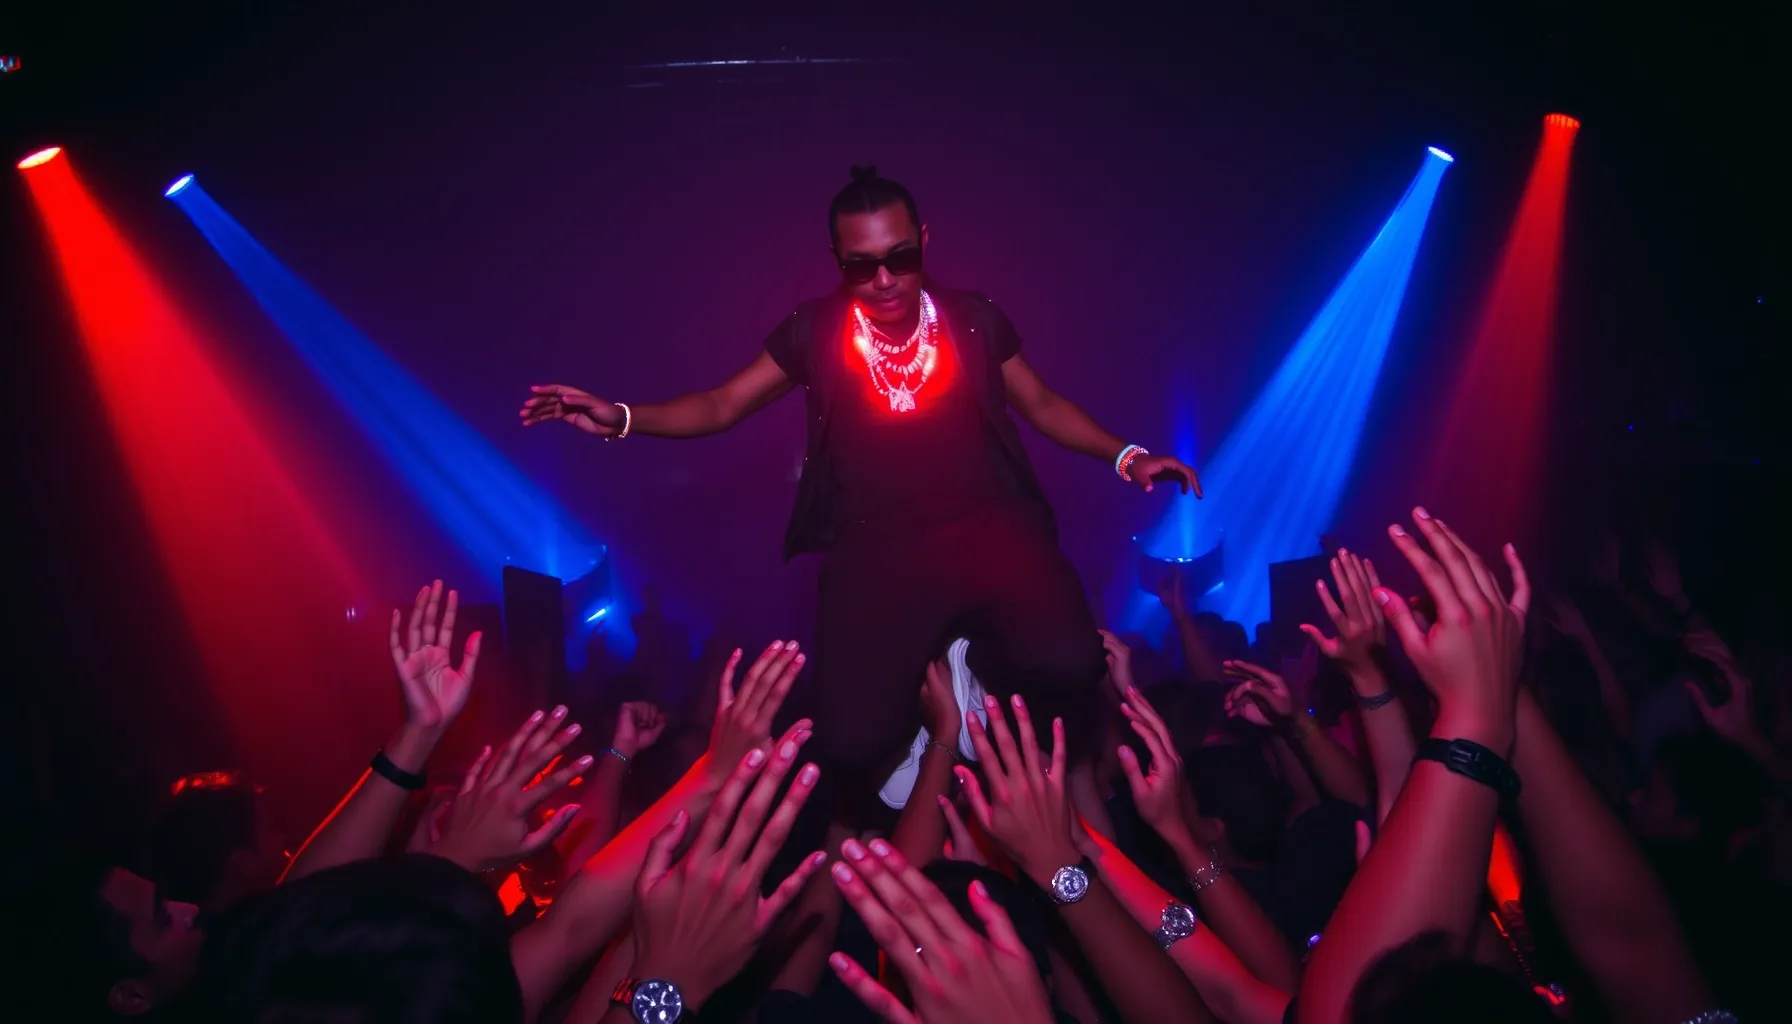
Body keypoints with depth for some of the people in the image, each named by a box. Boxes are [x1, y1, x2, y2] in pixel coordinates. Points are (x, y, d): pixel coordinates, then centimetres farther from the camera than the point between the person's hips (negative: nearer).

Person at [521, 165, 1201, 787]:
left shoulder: (974, 320, 8)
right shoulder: (814, 333, 7)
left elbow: (1043, 405, 19)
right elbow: (720, 407, 11)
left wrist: (1126, 456, 6)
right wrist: (619, 419, -4)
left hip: (987, 529, 0)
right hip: (875, 551, 0)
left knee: (1069, 665, -30)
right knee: (852, 742, -20)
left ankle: (980, 662, 7)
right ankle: (927, 678, 16)